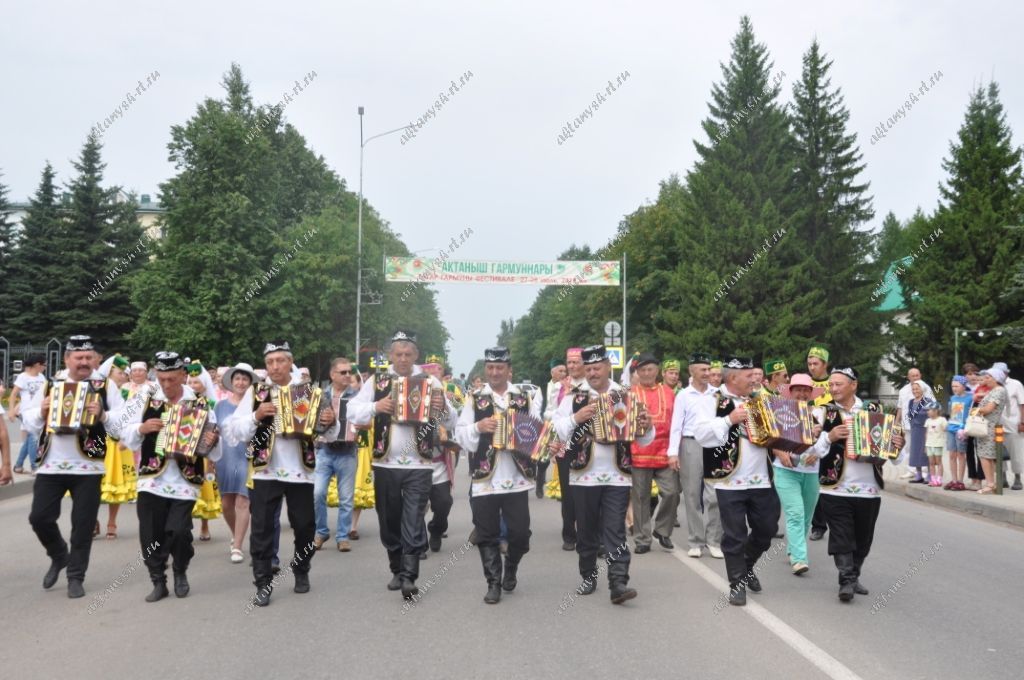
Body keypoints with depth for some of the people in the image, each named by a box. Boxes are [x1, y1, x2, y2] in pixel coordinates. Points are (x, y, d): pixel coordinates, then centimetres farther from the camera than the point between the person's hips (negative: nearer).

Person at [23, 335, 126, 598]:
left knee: (83, 525, 4)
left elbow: (124, 424, -7)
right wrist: (41, 412, -9)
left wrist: (102, 415, -24)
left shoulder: (106, 386, -1)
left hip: (87, 467, -2)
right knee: (39, 517, 1)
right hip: (50, 466, 3)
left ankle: (76, 577, 18)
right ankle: (59, 557, 29)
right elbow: (31, 423, 12)